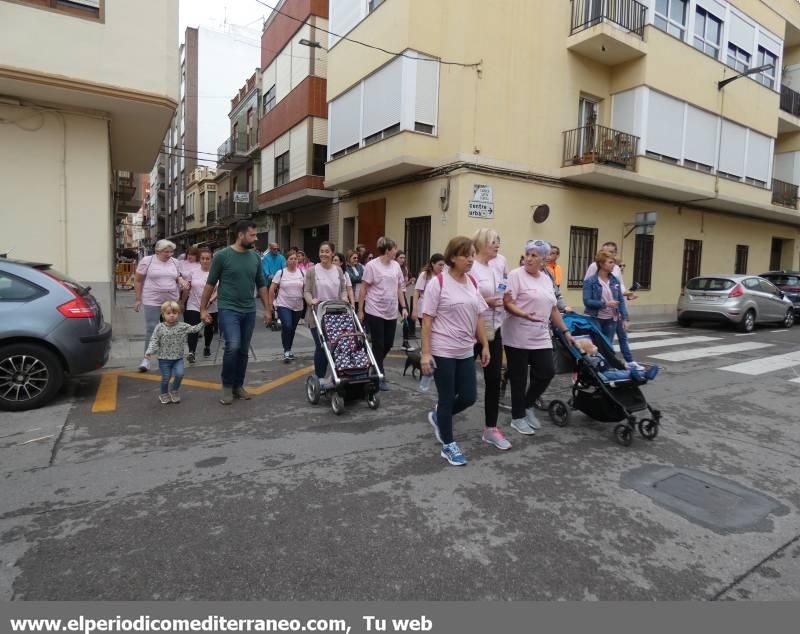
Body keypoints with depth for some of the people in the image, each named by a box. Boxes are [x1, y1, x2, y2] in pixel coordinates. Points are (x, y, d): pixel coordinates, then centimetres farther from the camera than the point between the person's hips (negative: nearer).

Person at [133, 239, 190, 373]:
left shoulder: (175, 262, 6)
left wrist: (182, 280, -3)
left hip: (172, 300, 4)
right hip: (152, 301, -4)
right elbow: (138, 281, 0)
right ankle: (146, 358, 4)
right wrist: (138, 299, -2)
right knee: (151, 329, -5)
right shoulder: (147, 260, -5)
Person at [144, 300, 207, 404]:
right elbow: (154, 341, -5)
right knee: (166, 377, 4)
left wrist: (203, 322, -12)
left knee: (179, 374, -14)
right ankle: (164, 394, 31)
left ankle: (174, 390, 16)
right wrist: (149, 351, -18)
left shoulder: (183, 326, -1)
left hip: (178, 358, 1)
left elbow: (194, 329, 0)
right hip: (164, 358, -1)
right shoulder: (160, 328, -6)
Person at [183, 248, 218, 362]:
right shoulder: (194, 272, 2)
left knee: (209, 329, 15)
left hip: (211, 308, -1)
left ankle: (207, 347, 37)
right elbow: (187, 289, 12)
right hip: (194, 306, 1)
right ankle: (191, 352, -12)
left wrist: (210, 301, -26)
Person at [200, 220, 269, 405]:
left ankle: (238, 385, 24)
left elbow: (261, 285, 14)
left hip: (249, 311, 4)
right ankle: (227, 385, 3)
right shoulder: (222, 256, -6)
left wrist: (267, 308, 11)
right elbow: (210, 284, 0)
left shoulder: (255, 258, 6)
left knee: (243, 351, 9)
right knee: (233, 346, -17)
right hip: (229, 309, -4)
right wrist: (203, 308, 1)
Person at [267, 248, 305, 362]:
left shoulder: (302, 273, 3)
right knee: (287, 327, -19)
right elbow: (272, 289, 0)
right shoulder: (281, 273, -3)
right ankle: (286, 351, -4)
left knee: (293, 329, 12)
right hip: (283, 305, -3)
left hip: (298, 307, 3)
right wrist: (270, 303, -2)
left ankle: (289, 350, 31)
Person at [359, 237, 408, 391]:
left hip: (391, 313, 6)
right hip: (375, 312, -6)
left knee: (388, 344, 10)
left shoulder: (396, 265, 7)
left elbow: (399, 288, 13)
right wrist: (360, 310, -7)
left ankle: (376, 367, 34)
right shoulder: (371, 265, -10)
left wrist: (404, 307, 6)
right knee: (378, 345, 0)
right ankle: (380, 377, 11)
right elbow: (363, 289, -7)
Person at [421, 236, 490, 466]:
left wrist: (485, 346, 10)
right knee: (447, 399, 4)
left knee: (469, 397, 8)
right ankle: (448, 445, 22)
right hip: (442, 352, -6)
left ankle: (438, 416, 35)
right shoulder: (438, 282, -11)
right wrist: (425, 353, -16)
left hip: (466, 352, 6)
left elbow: (478, 317, 13)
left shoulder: (473, 282, 7)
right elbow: (427, 320, -12)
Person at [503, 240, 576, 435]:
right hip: (518, 337, -6)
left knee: (547, 372, 3)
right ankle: (518, 417, 18)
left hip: (541, 338, 6)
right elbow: (507, 303, -16)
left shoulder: (547, 279, 13)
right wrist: (524, 314, -32)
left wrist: (565, 331, 17)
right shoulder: (516, 275, -8)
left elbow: (553, 309, 18)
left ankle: (527, 405, 26)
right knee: (519, 378, 3)